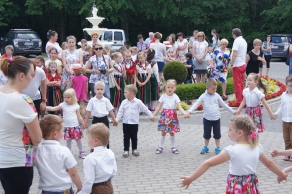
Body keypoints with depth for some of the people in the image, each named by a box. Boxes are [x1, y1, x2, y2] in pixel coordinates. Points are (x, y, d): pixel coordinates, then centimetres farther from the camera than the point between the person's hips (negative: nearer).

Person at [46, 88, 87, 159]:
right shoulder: (63, 105, -3)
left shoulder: (76, 106, -4)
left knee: (78, 139, 6)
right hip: (67, 127, 1)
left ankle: (81, 152, 22)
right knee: (68, 140, 9)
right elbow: (54, 109, -3)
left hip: (75, 126, -1)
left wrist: (83, 124, -1)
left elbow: (79, 116, 1)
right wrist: (45, 107, -14)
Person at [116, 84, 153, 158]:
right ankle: (126, 150, 14)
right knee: (126, 137, 6)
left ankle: (134, 149, 23)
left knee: (134, 137, 10)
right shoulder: (124, 102, -2)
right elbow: (120, 112, -1)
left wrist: (151, 116, 3)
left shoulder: (138, 102, -9)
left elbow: (145, 109, -1)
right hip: (125, 123, 2)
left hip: (134, 123, -2)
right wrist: (116, 120, -8)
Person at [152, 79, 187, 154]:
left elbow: (179, 107, -12)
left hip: (172, 116, 0)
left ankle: (173, 147, 22)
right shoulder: (163, 96, -2)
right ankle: (160, 147, 17)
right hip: (164, 115, 0)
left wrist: (185, 113, -30)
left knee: (172, 132, 8)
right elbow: (159, 107, 3)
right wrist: (153, 115, -2)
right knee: (163, 132, 6)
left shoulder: (175, 97, -5)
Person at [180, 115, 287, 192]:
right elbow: (269, 163, 13)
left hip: (237, 188, -5)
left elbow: (208, 163, -21)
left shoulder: (232, 151, -19)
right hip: (251, 188, 5)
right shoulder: (257, 147, -3)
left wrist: (191, 179, -16)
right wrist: (282, 174, 31)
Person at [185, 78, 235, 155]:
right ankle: (206, 147, 27)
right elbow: (196, 104, -13)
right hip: (207, 119, -1)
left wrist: (233, 112, 8)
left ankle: (218, 148, 21)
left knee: (217, 134, 8)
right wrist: (189, 111, -27)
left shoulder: (216, 96, -1)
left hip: (216, 119, 1)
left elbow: (224, 105, 7)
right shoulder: (203, 96, -6)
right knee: (207, 134, 11)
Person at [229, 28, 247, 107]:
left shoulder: (237, 41, -14)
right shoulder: (244, 41, 14)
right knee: (241, 84, 13)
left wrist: (232, 64, -18)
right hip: (243, 64, 9)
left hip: (237, 65, -9)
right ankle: (243, 100, 17)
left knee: (237, 84, -4)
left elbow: (235, 54, -22)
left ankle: (239, 101, -2)